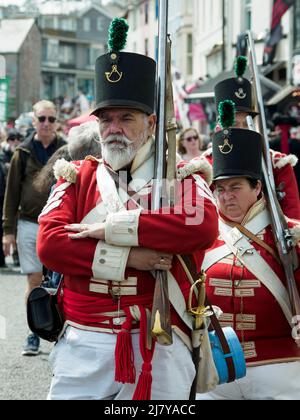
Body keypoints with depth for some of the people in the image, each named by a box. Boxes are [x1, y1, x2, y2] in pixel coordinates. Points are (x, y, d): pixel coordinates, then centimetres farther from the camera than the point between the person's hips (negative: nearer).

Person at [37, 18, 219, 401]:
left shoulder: (179, 178, 6)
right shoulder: (77, 178, 12)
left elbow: (203, 226, -17)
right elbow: (48, 244, -3)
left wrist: (111, 229, -14)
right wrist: (125, 258, -14)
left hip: (157, 344, -1)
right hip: (83, 343, 2)